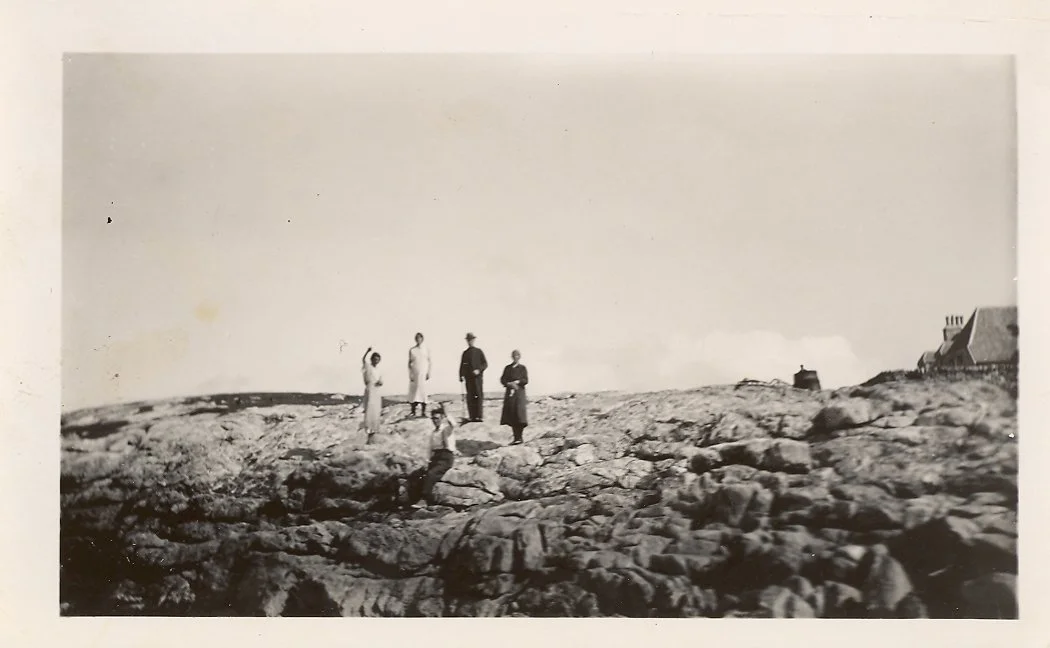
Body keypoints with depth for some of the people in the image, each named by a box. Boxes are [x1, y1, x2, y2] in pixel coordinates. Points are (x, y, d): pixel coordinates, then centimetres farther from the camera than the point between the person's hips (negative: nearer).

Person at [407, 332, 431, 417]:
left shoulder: (426, 350, 7)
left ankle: (424, 411, -2)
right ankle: (413, 411, 4)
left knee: (423, 391, -5)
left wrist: (428, 373, -1)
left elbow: (429, 362, 8)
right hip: (414, 374, 1)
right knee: (413, 391, -2)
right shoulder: (411, 350, 7)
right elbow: (409, 363, 7)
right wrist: (410, 374, -2)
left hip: (423, 374, -1)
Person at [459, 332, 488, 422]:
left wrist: (479, 370, -13)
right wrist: (461, 376, 0)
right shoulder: (465, 353, 14)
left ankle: (479, 416, -5)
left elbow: (485, 364, 3)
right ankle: (472, 416, 0)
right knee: (470, 397, -1)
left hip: (478, 377, -2)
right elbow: (462, 366, 13)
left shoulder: (479, 351, 7)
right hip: (468, 378, 2)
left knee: (479, 396, -6)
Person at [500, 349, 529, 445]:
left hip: (519, 393, -3)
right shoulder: (507, 368, 15)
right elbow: (502, 379, 6)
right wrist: (509, 384, -12)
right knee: (511, 416, -2)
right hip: (509, 393, 3)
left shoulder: (522, 368, 8)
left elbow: (526, 380, -2)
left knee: (519, 414, -13)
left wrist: (517, 382, -15)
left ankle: (520, 438, -8)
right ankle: (516, 438, 4)